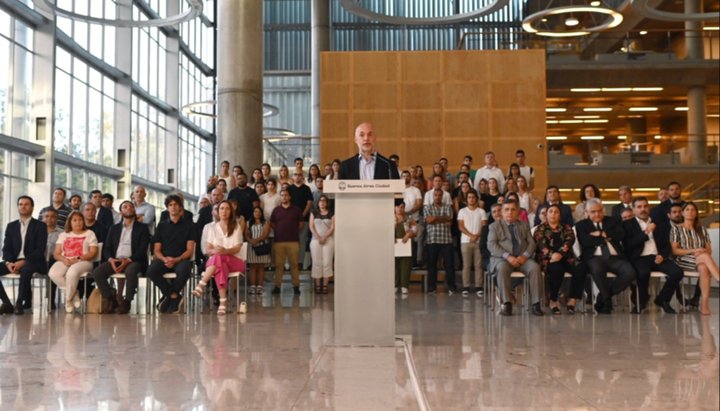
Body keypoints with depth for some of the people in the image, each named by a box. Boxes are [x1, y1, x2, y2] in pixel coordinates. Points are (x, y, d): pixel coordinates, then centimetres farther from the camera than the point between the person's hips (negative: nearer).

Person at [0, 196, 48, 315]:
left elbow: (40, 250, -8)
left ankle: (19, 303, -27)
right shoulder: (11, 226, 17)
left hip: (33, 262, -5)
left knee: (26, 269, -39)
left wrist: (23, 262, -21)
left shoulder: (40, 226, 3)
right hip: (14, 262, 5)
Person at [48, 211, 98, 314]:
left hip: (83, 262, -3)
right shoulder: (63, 235, 23)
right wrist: (64, 259, -11)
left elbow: (93, 253, 1)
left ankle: (68, 299, -17)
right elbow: (57, 254, 13)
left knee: (72, 272, -39)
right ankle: (74, 294, -16)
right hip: (65, 262, 4)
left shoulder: (89, 234, 14)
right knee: (53, 273, -31)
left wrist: (78, 259, -15)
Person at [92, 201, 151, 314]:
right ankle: (112, 298, -10)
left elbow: (142, 249, -2)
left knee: (130, 272, -39)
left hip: (133, 261, -4)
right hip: (115, 260, 4)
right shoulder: (114, 229, 21)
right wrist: (111, 259, -10)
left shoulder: (142, 228, 9)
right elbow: (107, 248, 14)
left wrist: (128, 260, -18)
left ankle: (127, 302, -22)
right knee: (97, 272, -24)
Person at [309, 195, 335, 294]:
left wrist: (324, 237, -12)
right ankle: (317, 285, 0)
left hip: (328, 240, -1)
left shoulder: (331, 214, 7)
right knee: (317, 262, -2)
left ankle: (325, 285, -4)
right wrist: (318, 237, -9)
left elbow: (332, 227, 0)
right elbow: (311, 227, 4)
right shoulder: (314, 213, 12)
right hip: (316, 240, 1)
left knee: (327, 262, -5)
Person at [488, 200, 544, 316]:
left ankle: (535, 304, -27)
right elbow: (491, 245, -3)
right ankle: (506, 304, -34)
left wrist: (524, 256, -11)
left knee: (535, 267, -29)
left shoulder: (524, 225, 22)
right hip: (502, 258, -2)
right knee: (502, 268, -37)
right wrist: (508, 256, -18)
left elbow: (531, 243, 11)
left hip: (522, 258, 3)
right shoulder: (495, 226, 12)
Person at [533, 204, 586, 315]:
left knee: (580, 269, -28)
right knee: (557, 269, -37)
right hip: (547, 258, -3)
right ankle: (553, 301, -21)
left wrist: (560, 253, -20)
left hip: (565, 257, 3)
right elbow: (540, 243, -3)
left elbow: (569, 240, 1)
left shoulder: (566, 228, 22)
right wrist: (551, 254, -23)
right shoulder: (541, 228, 16)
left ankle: (572, 301, -24)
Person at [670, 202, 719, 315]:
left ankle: (705, 303, -43)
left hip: (701, 260, 3)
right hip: (683, 261, -3)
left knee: (704, 268, -37)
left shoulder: (702, 229, 20)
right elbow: (674, 250, 0)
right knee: (705, 257, -36)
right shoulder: (676, 229, 10)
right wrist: (693, 251, -13)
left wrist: (702, 252, -9)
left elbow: (709, 250, 16)